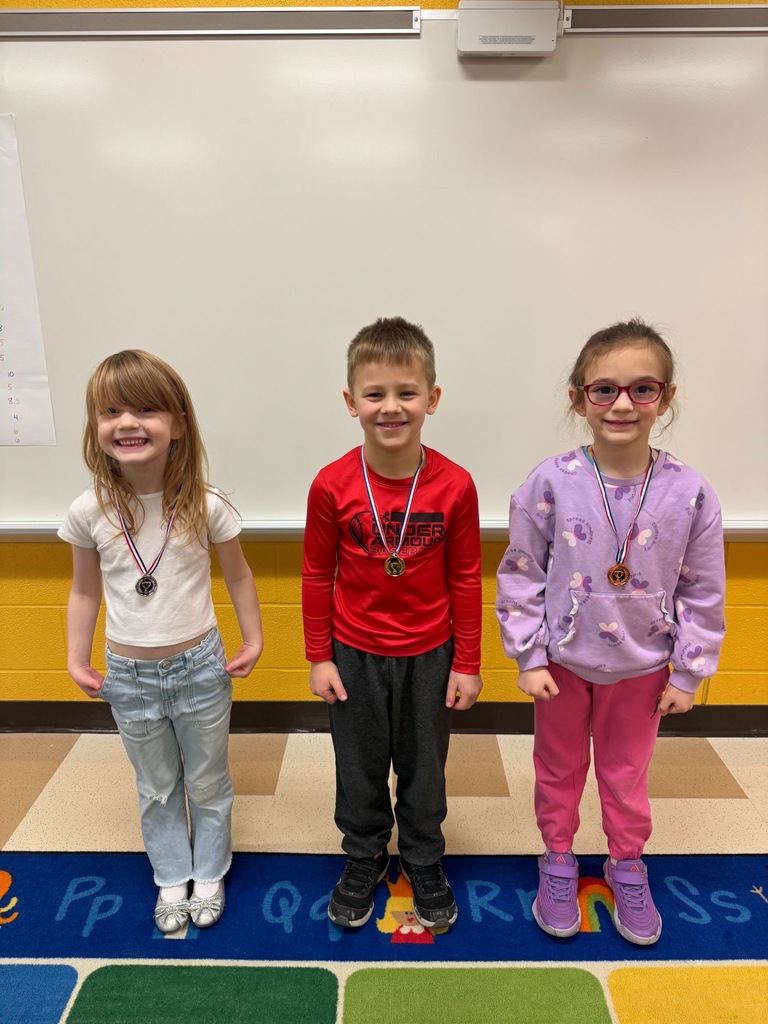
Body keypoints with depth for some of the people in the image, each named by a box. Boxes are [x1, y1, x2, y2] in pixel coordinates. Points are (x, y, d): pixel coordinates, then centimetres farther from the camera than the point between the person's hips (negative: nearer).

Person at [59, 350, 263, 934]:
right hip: (128, 676, 1)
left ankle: (209, 875, 43)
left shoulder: (206, 507, -17)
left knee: (208, 783, 18)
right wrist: (77, 659, 3)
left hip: (200, 667, -1)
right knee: (157, 788, 21)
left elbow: (238, 577, -3)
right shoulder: (89, 512, -13)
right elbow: (85, 591, 2)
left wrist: (253, 642, -1)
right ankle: (172, 880, 43)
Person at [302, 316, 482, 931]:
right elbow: (317, 576, -4)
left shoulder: (454, 485, -15)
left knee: (424, 767, 19)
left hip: (428, 655, 0)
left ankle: (424, 863, 44)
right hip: (354, 655, 0)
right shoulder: (332, 486, -15)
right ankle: (364, 861, 45)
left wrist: (467, 665, -2)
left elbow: (465, 579, -6)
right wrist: (319, 657, 0)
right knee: (360, 768, 19)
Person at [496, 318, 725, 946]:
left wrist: (687, 675, -1)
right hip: (563, 661, 0)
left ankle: (627, 865, 46)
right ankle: (559, 860, 44)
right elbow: (520, 577, -10)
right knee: (559, 767, 19)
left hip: (641, 666, 1)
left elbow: (703, 595, -5)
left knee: (627, 771, 21)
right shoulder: (550, 484, -18)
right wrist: (529, 658, -9)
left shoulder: (690, 493, -14)